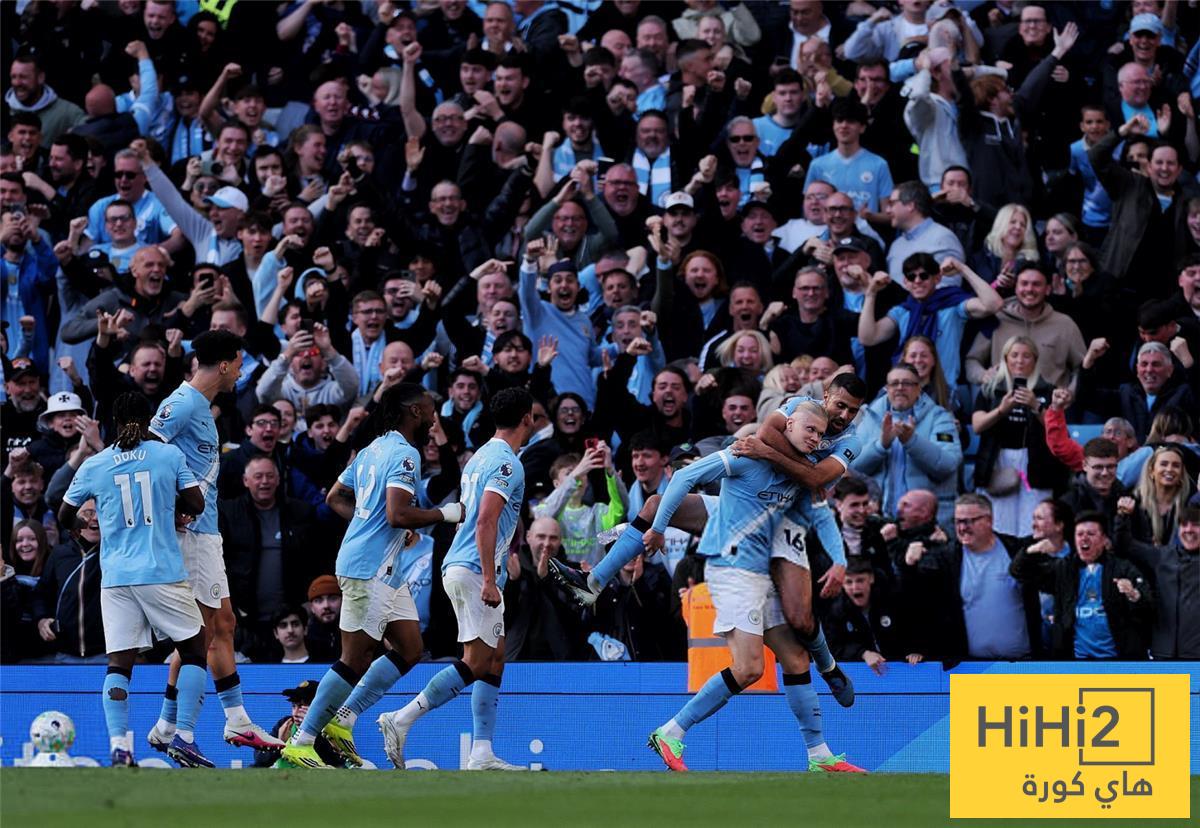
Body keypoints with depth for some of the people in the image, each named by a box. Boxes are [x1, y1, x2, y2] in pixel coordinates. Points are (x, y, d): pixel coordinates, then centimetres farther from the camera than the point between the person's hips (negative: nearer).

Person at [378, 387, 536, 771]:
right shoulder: (506, 462, -11)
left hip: (459, 567, 10)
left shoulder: (481, 456, 18)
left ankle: (482, 755, 4)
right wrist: (489, 579, -23)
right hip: (474, 570, -10)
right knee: (476, 663, -11)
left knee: (494, 661, 8)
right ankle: (401, 720, -15)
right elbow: (486, 522, -20)